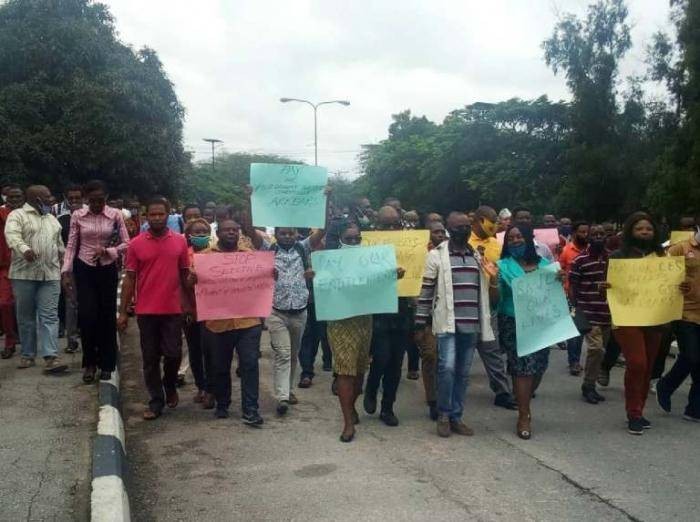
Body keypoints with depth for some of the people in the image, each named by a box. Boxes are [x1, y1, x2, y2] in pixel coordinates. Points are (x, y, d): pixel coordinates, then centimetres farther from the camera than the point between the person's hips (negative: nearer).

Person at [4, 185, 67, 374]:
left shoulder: (52, 219, 19)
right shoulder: (17, 215, -1)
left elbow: (60, 245, 23)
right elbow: (12, 235, -20)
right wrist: (24, 249, -38)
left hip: (50, 275, 4)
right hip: (24, 274, -4)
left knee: (49, 316, -4)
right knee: (26, 316, 5)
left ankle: (51, 357, -9)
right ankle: (28, 354, 17)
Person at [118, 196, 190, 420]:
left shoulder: (180, 241, 1)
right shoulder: (136, 244, -1)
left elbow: (185, 275, 8)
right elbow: (129, 279, 2)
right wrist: (123, 312, 0)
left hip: (173, 310, 0)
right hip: (146, 311, 0)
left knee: (173, 354, 2)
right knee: (150, 358, 7)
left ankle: (170, 386, 31)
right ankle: (156, 401, 19)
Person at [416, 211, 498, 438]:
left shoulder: (477, 255, 12)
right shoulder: (437, 255, -2)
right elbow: (427, 290, -4)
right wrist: (420, 323, -6)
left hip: (471, 324, 5)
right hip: (447, 322, -5)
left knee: (463, 373, 8)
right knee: (447, 367, -15)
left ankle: (456, 416, 19)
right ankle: (443, 414, 4)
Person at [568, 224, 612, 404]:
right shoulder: (580, 260, -5)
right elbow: (572, 287, -3)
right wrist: (577, 309, -8)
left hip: (607, 313, 5)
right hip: (588, 313, -5)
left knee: (600, 350, 10)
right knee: (596, 349, -14)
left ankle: (590, 385, 23)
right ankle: (588, 386, 3)